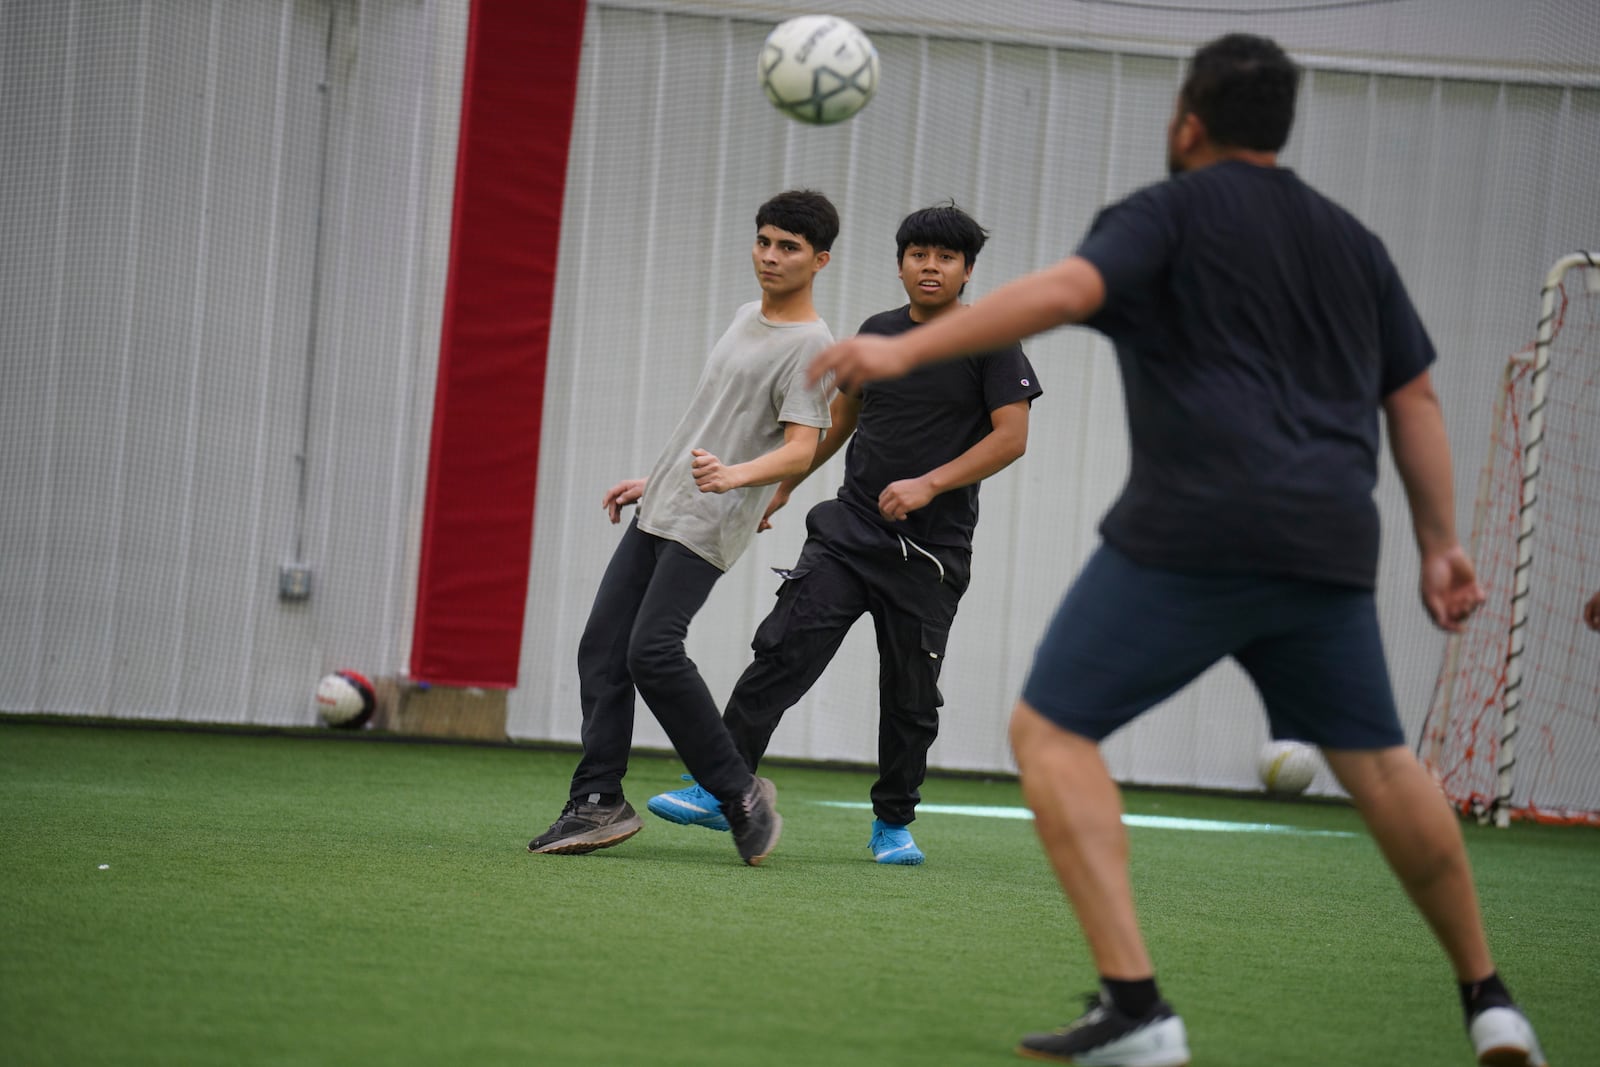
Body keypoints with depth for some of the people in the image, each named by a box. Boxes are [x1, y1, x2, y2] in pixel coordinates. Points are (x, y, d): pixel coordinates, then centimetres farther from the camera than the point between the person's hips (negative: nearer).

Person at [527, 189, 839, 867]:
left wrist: (733, 475, -37)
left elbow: (801, 448, -20)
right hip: (659, 510, 9)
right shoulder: (747, 319, 18)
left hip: (707, 526, -9)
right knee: (602, 646, 0)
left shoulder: (810, 346, -9)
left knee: (653, 651, -20)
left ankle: (738, 792, -10)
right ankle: (599, 803, 2)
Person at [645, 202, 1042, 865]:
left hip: (932, 550, -3)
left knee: (910, 696, 2)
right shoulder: (877, 333, 11)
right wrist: (781, 486, 26)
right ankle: (718, 791, -14)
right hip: (849, 529, 3)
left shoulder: (989, 342, -3)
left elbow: (1011, 436, -11)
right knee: (783, 650, -12)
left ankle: (893, 823, 20)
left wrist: (928, 485, -19)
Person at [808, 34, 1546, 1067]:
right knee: (1378, 763, 20)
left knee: (1053, 729, -2)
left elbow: (1064, 290, -13)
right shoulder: (1352, 241, 22)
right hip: (1329, 546, 6)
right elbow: (1414, 398, 23)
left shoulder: (1170, 215, 4)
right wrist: (1442, 545, 27)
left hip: (1193, 533, -6)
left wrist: (905, 349, -18)